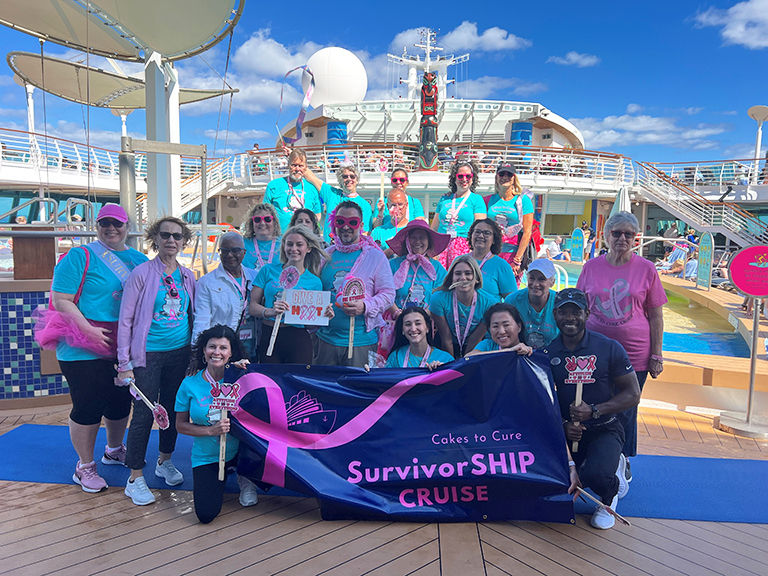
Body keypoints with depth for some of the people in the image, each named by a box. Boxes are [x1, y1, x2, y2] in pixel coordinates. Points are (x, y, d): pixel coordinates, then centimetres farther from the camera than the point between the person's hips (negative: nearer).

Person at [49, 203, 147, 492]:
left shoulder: (138, 259, 10)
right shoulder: (79, 257, -6)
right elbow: (60, 300, -13)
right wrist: (88, 330, -23)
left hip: (125, 347, 6)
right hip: (85, 350, -5)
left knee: (121, 400, 18)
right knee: (89, 406, 2)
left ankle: (114, 450, 41)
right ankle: (85, 467, 22)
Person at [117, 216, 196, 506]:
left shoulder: (188, 276, 7)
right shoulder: (142, 273, -8)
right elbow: (125, 319, -7)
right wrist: (124, 363, -10)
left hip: (180, 352, 5)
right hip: (148, 354, -5)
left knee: (173, 409, 15)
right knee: (144, 413, -2)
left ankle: (165, 461, 35)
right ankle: (135, 479, 13)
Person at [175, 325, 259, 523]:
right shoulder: (190, 384, -8)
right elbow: (181, 425, -1)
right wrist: (211, 430, -18)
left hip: (240, 449, 0)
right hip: (206, 457, 0)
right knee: (206, 514, -12)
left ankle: (245, 478, 9)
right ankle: (221, 476, 21)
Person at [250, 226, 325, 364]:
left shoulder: (314, 282, 6)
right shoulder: (268, 271, 6)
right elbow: (252, 305, 1)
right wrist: (270, 312, -18)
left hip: (298, 341, 0)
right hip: (268, 337, 1)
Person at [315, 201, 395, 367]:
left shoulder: (375, 256, -2)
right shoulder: (326, 255, 9)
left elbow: (388, 293, -5)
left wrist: (365, 306, -21)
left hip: (361, 341, -3)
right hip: (326, 339, 4)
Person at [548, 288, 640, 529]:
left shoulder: (609, 348, -8)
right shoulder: (548, 353, -1)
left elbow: (633, 394, -6)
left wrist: (594, 410, -19)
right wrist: (563, 424, -13)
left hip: (604, 429, -3)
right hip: (565, 430, 4)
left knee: (596, 475, -30)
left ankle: (609, 498, 11)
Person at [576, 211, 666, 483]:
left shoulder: (646, 269, 0)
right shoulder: (591, 267, 3)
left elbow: (656, 316, 3)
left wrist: (656, 355, 0)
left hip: (634, 354, -1)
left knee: (625, 411, 9)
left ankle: (622, 462, 31)